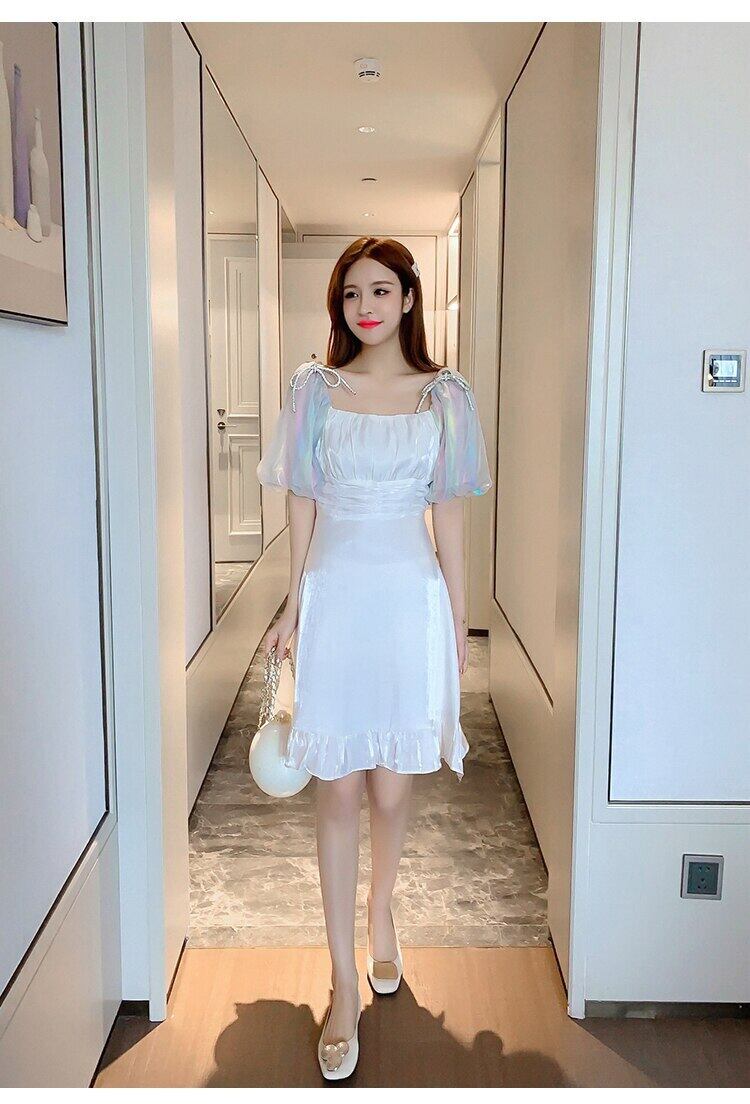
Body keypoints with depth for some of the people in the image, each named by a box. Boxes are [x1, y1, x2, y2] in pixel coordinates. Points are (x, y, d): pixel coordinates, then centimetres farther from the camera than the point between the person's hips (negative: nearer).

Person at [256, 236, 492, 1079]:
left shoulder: (444, 396, 3)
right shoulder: (314, 388, 3)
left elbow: (448, 512, 5)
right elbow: (303, 504, 6)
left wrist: (458, 618, 4)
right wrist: (292, 606, 4)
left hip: (409, 598, 0)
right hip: (334, 596, 0)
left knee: (391, 789, 7)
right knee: (337, 790, 4)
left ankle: (380, 909, 40)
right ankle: (345, 983, 17)